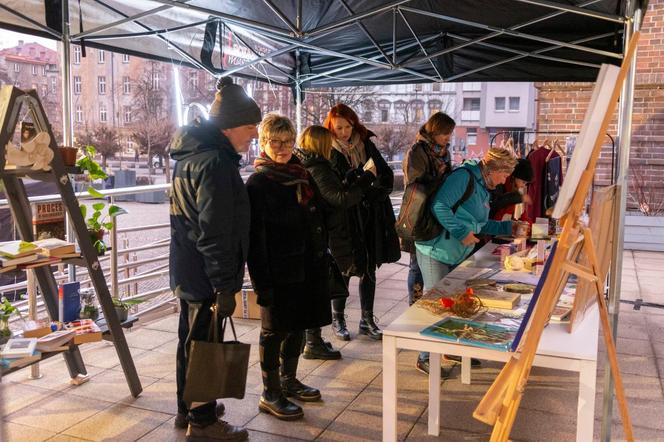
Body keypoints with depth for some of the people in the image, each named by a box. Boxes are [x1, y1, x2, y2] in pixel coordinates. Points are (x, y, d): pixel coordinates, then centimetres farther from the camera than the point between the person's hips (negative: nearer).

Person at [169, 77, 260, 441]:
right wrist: (224, 286, -21)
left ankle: (188, 409, 34)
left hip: (187, 271, 10)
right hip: (205, 275, -10)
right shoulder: (214, 161, -20)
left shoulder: (191, 153, 11)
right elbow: (215, 232, -25)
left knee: (191, 339, 19)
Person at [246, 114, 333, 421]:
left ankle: (289, 380, 34)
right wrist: (261, 282, -18)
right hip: (279, 272, -7)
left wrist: (322, 257, 12)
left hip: (308, 268, 7)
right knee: (275, 330, 4)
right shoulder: (257, 184, -10)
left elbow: (319, 222, 16)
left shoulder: (303, 177, 10)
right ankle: (270, 394, 18)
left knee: (297, 326, 17)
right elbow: (254, 238, -14)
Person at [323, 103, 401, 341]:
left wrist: (371, 195, -12)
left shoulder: (366, 145, 7)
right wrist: (355, 179, -26)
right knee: (345, 269, 4)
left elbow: (387, 176, 5)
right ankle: (337, 319, 20)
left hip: (372, 217, 4)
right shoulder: (328, 152, -5)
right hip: (345, 218, -4)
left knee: (369, 268, 10)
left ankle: (367, 320, 22)